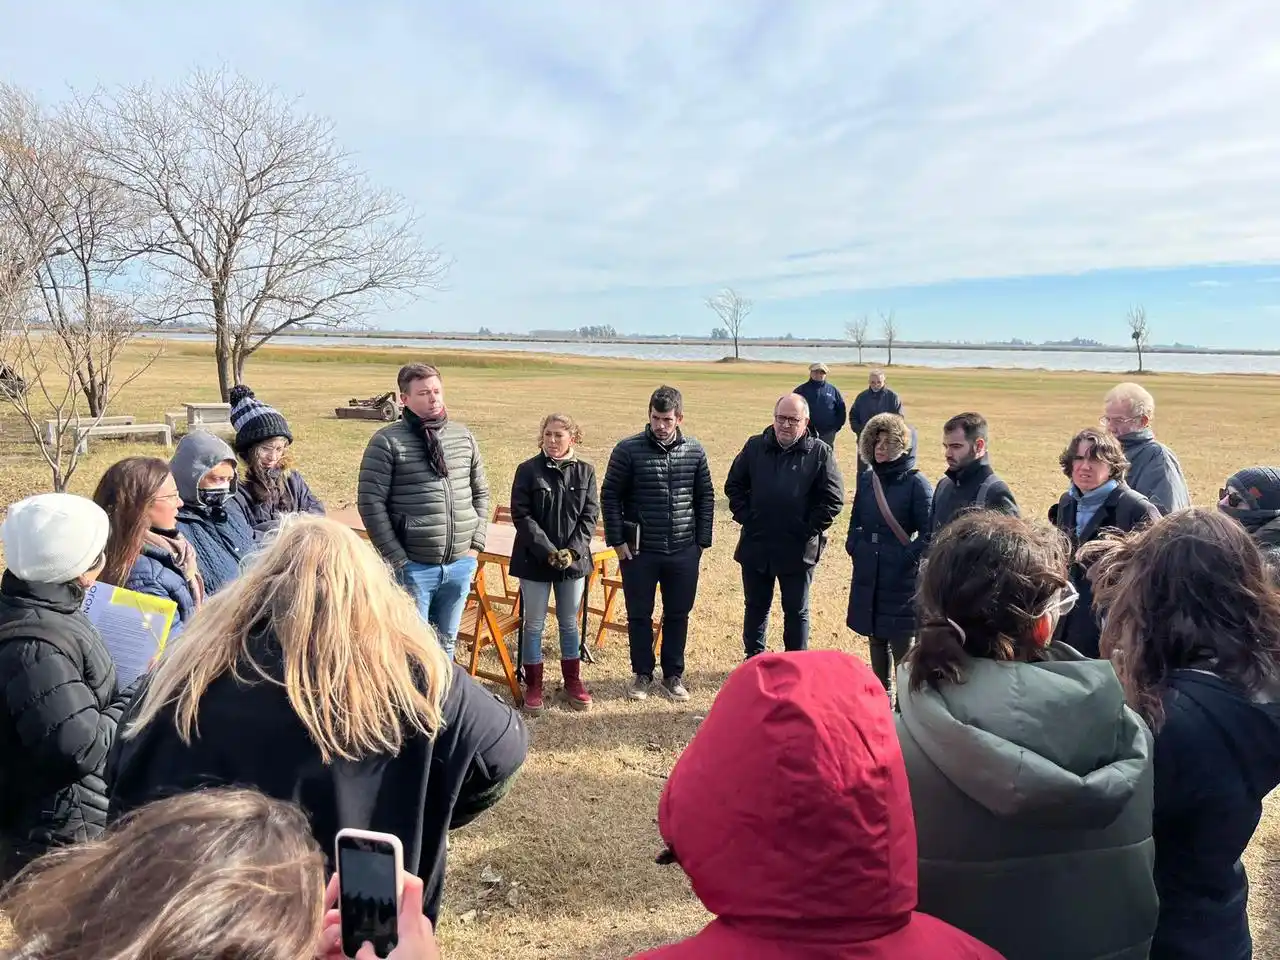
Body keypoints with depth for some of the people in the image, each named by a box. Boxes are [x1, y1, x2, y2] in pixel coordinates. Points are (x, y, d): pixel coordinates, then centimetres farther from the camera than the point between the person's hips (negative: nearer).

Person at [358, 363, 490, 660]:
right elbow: (371, 503, -10)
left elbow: (480, 492, 14)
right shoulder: (387, 442, -8)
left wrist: (476, 544, 6)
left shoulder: (463, 436, 7)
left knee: (446, 643, 17)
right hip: (413, 566, -4)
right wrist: (397, 559, -11)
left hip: (460, 565, 5)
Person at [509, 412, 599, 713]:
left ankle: (573, 681, 28)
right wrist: (548, 551, -18)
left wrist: (572, 551, -13)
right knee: (533, 624, 7)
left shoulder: (585, 471, 0)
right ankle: (533, 685, 20)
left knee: (569, 622, 14)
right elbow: (521, 515, -11)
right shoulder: (528, 470, -7)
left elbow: (590, 516, 0)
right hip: (534, 560, -2)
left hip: (573, 560, 2)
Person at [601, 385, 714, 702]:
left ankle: (673, 675, 28)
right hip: (639, 551, -2)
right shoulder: (628, 450, -8)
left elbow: (705, 498, 9)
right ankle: (642, 674, 27)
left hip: (683, 552, 2)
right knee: (639, 615, 10)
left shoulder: (694, 451, 1)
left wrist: (702, 540, 6)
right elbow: (609, 496, -4)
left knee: (678, 615, 12)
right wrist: (617, 540, -7)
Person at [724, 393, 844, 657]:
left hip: (798, 551, -3)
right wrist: (745, 517, -2)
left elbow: (834, 499, -7)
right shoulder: (755, 446, 2)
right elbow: (734, 485, 9)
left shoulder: (820, 453, -6)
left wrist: (809, 530, -11)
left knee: (797, 611, 12)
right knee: (755, 606, 17)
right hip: (755, 546, 3)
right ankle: (753, 659, 34)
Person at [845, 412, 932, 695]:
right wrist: (854, 546, 5)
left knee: (901, 644, 0)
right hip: (867, 574, 6)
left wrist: (908, 558, -17)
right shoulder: (867, 479, 7)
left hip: (901, 577, -6)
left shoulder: (916, 483, -11)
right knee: (875, 639, 17)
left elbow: (929, 533, -11)